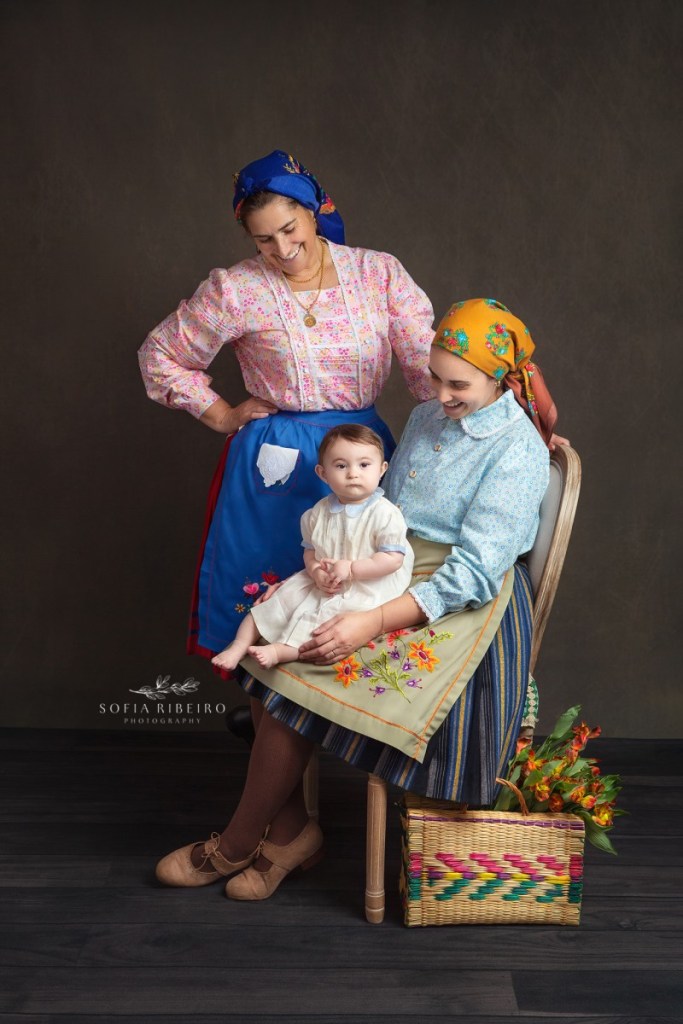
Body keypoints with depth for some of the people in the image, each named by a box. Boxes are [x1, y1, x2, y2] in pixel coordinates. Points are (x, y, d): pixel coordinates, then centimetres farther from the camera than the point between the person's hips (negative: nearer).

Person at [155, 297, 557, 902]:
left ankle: (237, 845, 2)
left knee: (296, 678, -18)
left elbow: (474, 572, -19)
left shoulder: (516, 450, -12)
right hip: (392, 575, 8)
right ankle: (288, 829, -1)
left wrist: (373, 622, -26)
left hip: (455, 603, -7)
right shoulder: (426, 419, 12)